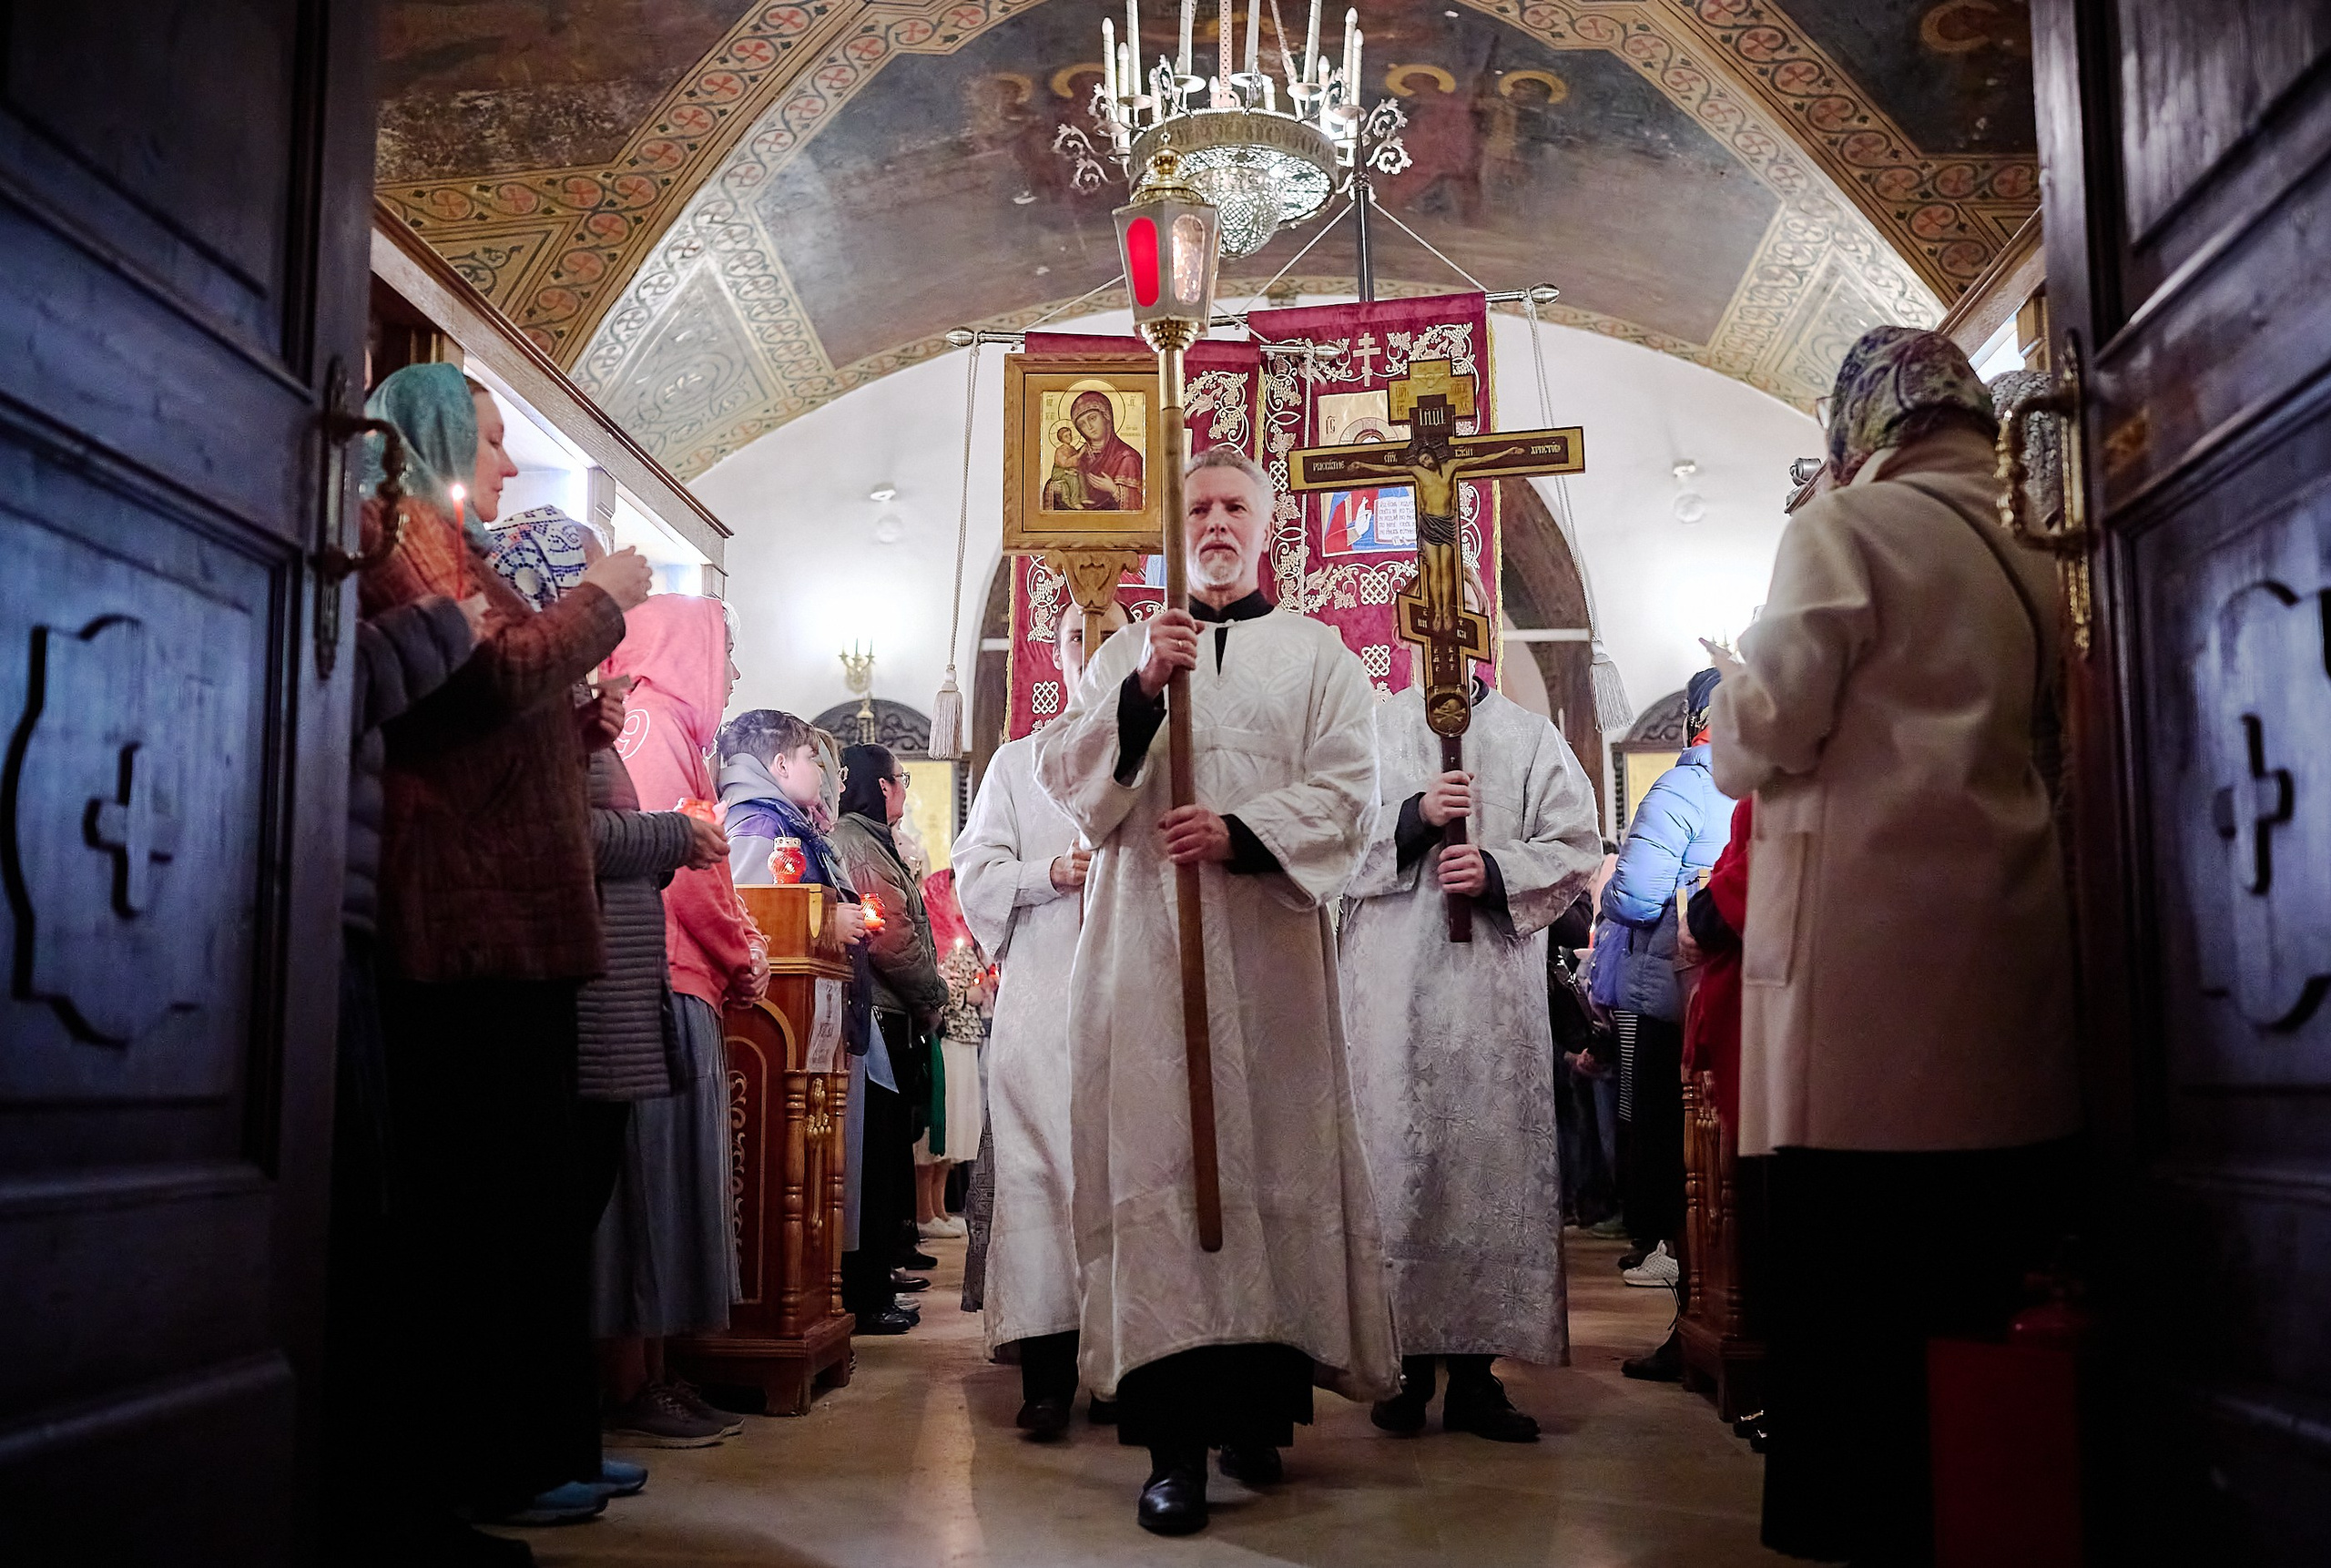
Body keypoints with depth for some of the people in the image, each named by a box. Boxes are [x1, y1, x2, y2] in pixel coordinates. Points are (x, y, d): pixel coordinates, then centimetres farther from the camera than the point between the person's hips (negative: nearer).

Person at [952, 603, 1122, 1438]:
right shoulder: (1017, 762, 19)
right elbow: (975, 871, 10)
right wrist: (1054, 873, -6)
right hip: (1042, 999, 0)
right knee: (1040, 1167, -7)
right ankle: (1046, 1369, -4)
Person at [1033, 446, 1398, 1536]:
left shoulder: (1316, 655, 13)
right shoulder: (1128, 653, 17)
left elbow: (1348, 792, 2)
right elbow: (1062, 776, 4)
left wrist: (1242, 833, -14)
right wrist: (1141, 688, -11)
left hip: (1270, 946, 0)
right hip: (1148, 945, 0)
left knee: (1272, 1156, 0)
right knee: (1158, 1166, -9)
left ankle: (1260, 1409, 12)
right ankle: (1174, 1440, -11)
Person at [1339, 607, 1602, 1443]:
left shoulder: (1532, 739, 15)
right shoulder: (1372, 728, 13)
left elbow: (1576, 846, 7)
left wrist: (1498, 871, -9)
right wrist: (1415, 816, -12)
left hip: (1498, 989, 1)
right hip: (1393, 987, -1)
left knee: (1493, 1155, -2)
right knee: (1399, 1157, -4)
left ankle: (1477, 1366, 4)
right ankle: (1407, 1364, 3)